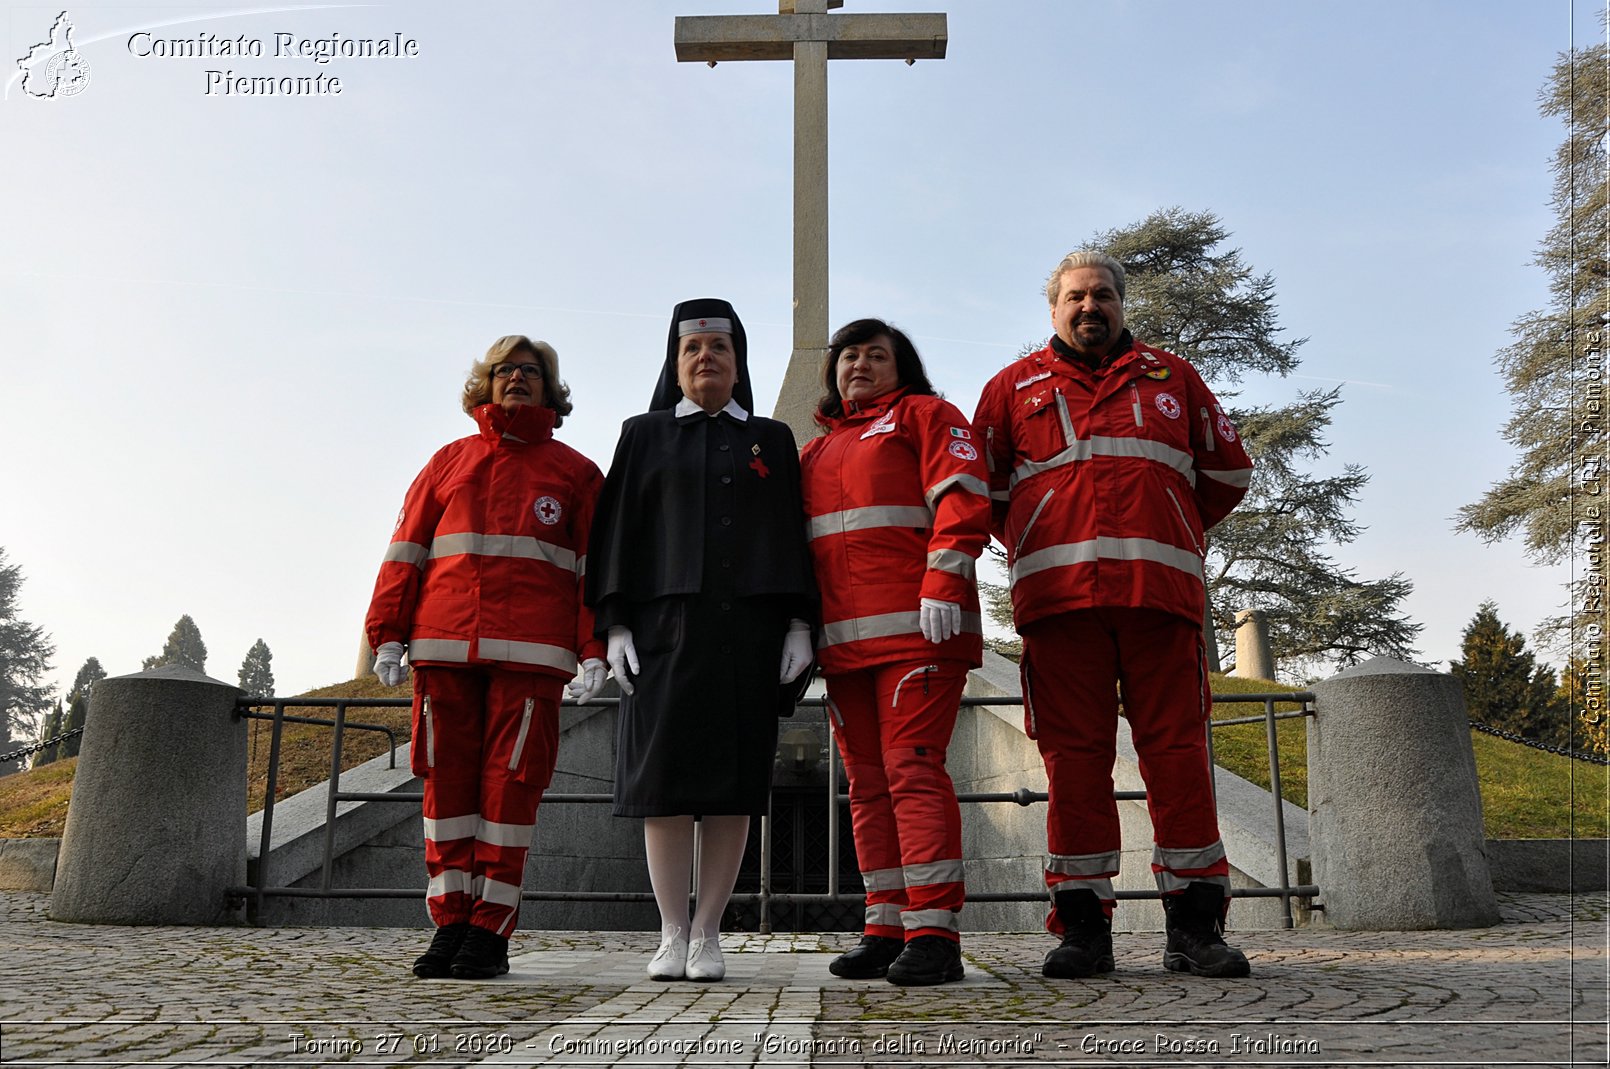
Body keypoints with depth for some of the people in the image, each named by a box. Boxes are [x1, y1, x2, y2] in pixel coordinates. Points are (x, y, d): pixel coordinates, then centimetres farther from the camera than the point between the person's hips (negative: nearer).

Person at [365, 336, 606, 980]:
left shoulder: (574, 472, 14)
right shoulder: (448, 462, 19)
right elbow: (407, 550, 14)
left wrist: (593, 649, -3)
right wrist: (388, 632, 4)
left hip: (531, 652, -2)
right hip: (443, 646, 2)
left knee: (510, 782, -5)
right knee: (447, 779, 1)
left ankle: (490, 931, 2)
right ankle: (450, 924, 7)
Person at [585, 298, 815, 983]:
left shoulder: (773, 440, 17)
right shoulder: (644, 436, 15)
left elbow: (794, 534, 11)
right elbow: (619, 531, 8)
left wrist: (799, 624, -1)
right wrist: (616, 624, -3)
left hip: (748, 628, 1)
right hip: (666, 624, 0)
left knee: (733, 781, -1)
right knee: (665, 775, -5)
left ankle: (707, 934, 8)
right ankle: (672, 934, 5)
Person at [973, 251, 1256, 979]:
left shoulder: (1171, 378, 20)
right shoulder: (1016, 387, 17)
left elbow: (1228, 468, 22)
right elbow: (980, 484, 18)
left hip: (1160, 591, 1)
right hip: (1058, 593, 0)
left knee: (1177, 750, -3)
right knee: (1072, 754, -2)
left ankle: (1194, 924, 3)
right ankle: (1082, 926, 4)